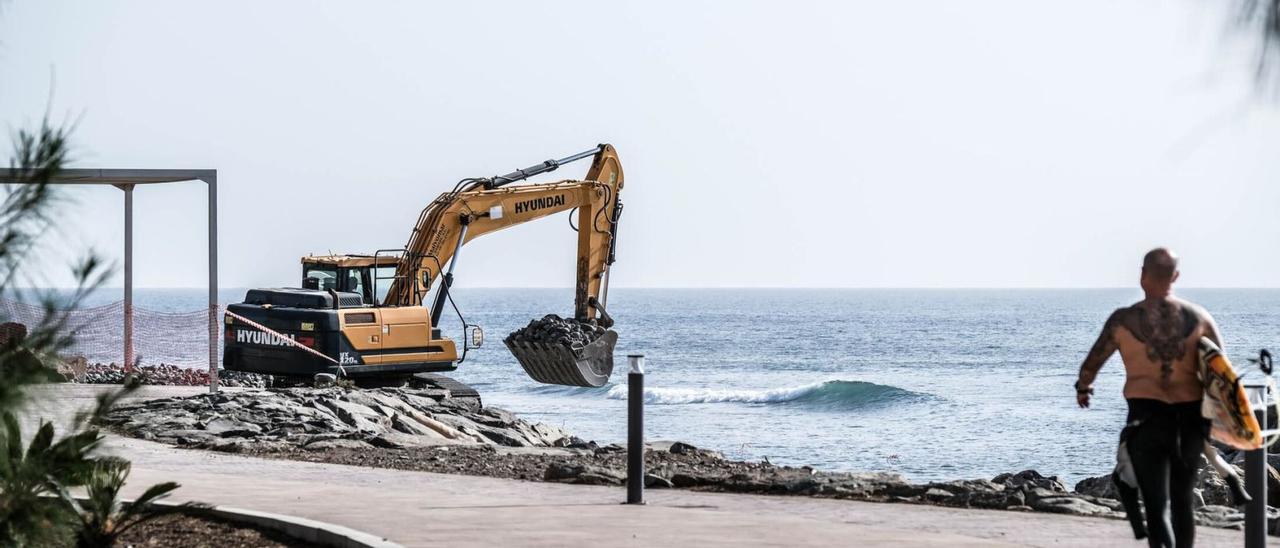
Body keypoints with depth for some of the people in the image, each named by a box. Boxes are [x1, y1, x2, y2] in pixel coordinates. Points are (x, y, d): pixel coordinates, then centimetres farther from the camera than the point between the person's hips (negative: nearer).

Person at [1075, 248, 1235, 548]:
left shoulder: (1124, 320, -4)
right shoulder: (1198, 318, 1)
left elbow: (1092, 362, 7)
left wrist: (1082, 388, 28)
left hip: (1148, 417, -3)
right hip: (1190, 418, 3)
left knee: (1157, 506, -3)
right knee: (1183, 500, 18)